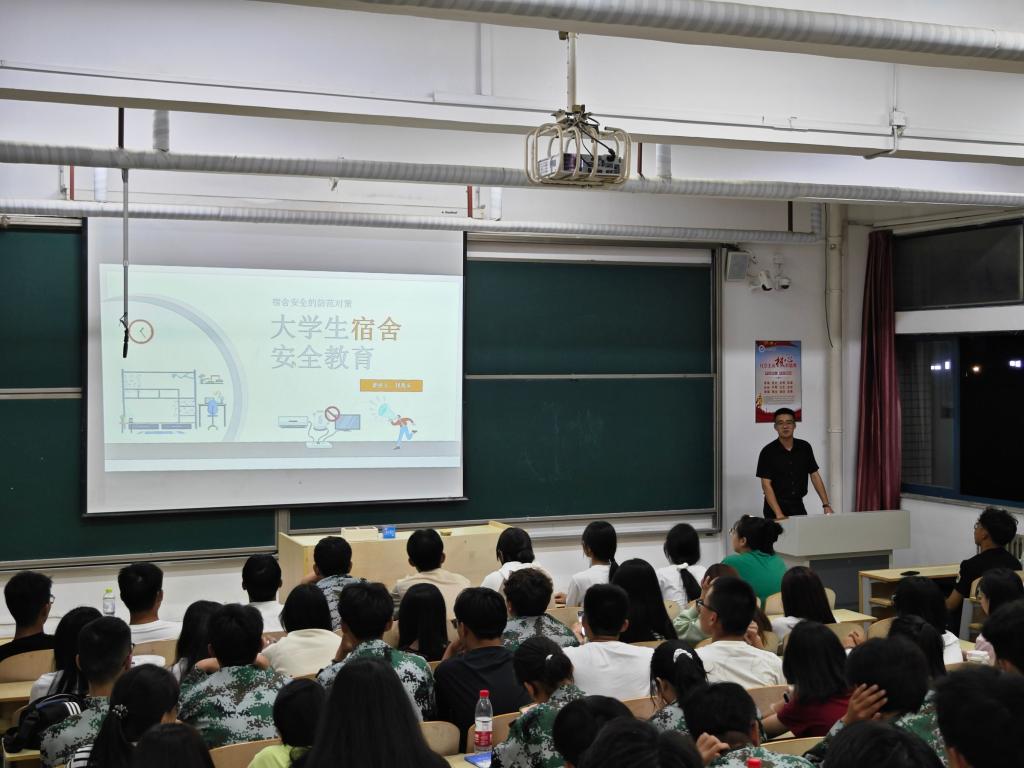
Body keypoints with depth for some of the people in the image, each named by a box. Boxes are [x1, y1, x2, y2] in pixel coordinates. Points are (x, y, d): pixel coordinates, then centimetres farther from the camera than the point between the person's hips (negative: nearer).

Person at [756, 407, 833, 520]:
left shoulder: (805, 447, 2)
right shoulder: (768, 452, -10)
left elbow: (815, 476, 6)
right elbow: (766, 484, -13)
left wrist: (826, 505, -2)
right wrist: (779, 514, -22)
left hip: (798, 506, 3)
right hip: (775, 507, -3)